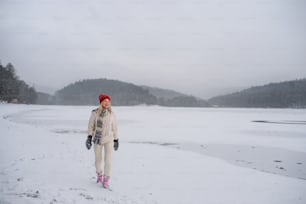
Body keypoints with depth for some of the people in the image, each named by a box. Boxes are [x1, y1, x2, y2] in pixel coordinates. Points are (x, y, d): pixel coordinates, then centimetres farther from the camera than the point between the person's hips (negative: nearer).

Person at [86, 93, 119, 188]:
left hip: (109, 139, 0)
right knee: (98, 159, 13)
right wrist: (89, 137, -13)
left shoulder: (111, 113, -1)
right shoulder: (95, 113, -6)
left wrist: (116, 140, 8)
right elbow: (91, 125, -3)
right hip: (97, 139, 0)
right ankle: (99, 174, 41)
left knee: (108, 160, -7)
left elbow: (114, 127, 6)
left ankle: (105, 180, 4)